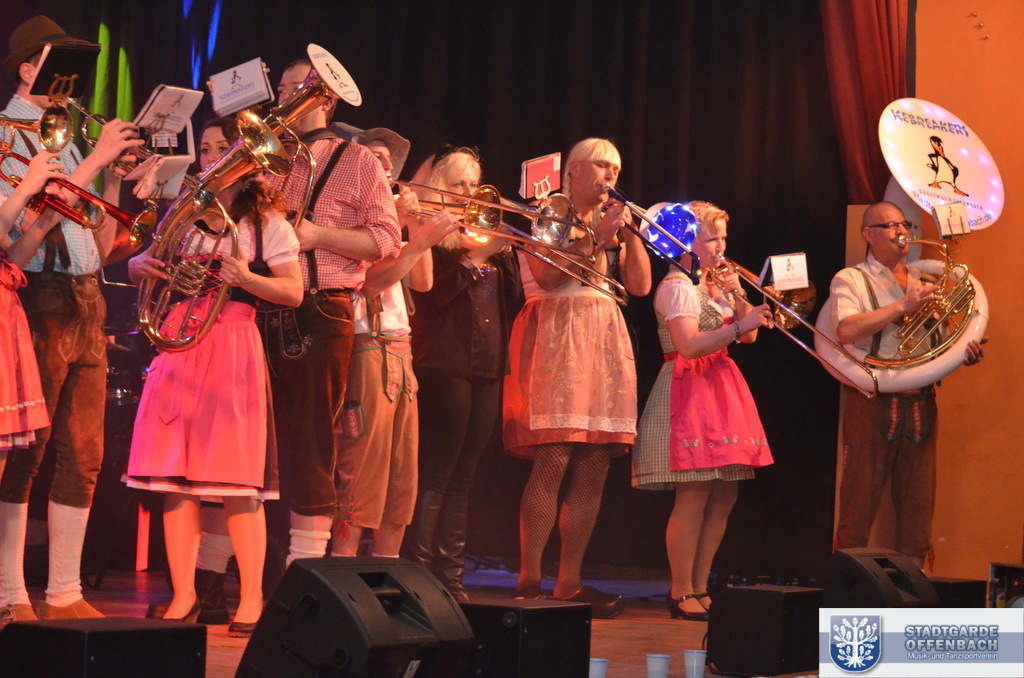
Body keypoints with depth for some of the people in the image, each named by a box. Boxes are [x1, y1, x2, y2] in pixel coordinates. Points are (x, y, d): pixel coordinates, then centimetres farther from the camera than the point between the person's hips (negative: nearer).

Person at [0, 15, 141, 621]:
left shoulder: (64, 141, 21)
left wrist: (114, 174, 8)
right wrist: (95, 159, -14)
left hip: (86, 303, 8)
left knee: (84, 455, 5)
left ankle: (66, 593, 10)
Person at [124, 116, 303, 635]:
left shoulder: (267, 223, 4)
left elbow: (293, 294, -2)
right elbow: (137, 265, 21)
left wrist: (247, 279, -19)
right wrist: (141, 266, -2)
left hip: (233, 347, -4)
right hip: (178, 345, 4)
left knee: (236, 477, -8)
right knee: (176, 475, -1)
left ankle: (251, 598, 0)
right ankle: (183, 596, 5)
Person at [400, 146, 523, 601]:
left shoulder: (486, 232, 21)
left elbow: (514, 301, 15)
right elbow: (430, 293, -14)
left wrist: (505, 253, 1)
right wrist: (477, 255, -17)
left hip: (488, 367, 7)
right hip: (446, 364, -7)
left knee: (462, 478, 7)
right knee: (435, 476, -10)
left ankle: (450, 578, 10)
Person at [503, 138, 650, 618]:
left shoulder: (611, 221, 24)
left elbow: (640, 285, 13)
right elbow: (547, 275, -11)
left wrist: (628, 231, 6)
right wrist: (597, 235, -8)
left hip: (606, 341, 6)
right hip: (559, 334, -6)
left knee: (593, 469, 0)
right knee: (553, 462, -15)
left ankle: (570, 582, 3)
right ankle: (529, 580, -13)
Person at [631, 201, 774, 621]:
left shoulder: (717, 283, 18)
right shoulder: (677, 286, -9)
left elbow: (747, 336, 13)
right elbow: (689, 345, -21)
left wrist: (738, 296, -1)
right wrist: (740, 324, -25)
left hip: (721, 390, 9)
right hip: (689, 392, -9)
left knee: (724, 496, 6)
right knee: (693, 497, -11)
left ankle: (699, 589, 13)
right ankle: (681, 594, -5)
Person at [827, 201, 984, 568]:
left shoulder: (922, 282, 22)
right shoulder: (850, 279, 3)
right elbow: (846, 330, -15)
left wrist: (963, 353, 2)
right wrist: (903, 305, -18)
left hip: (920, 403, 5)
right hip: (872, 402, -5)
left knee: (918, 506, 4)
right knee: (860, 500, -5)